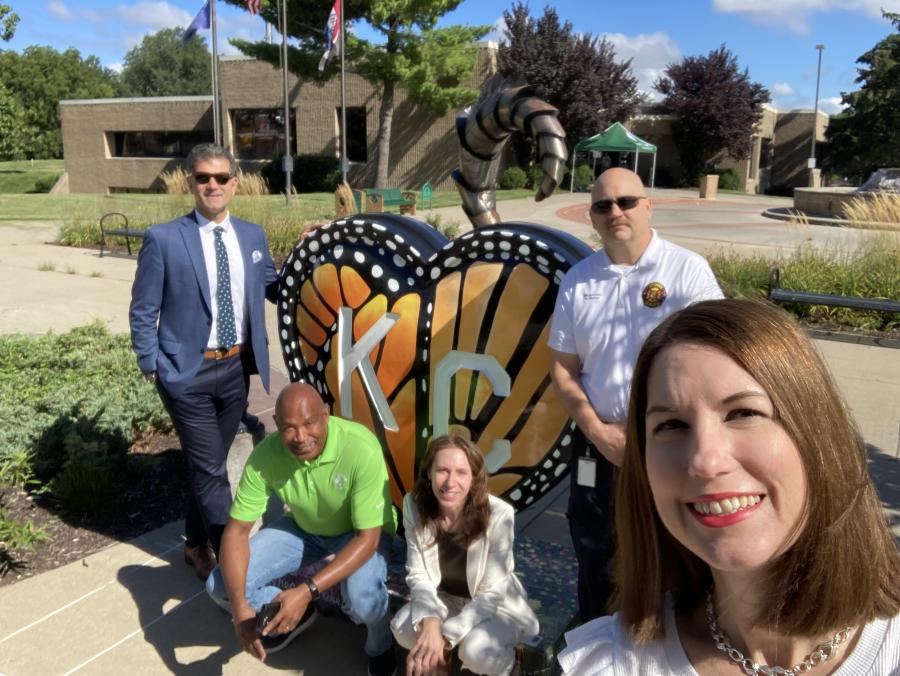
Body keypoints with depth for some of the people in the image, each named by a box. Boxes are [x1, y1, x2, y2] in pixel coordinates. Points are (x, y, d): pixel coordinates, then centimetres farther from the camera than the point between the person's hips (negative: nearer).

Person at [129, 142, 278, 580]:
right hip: (188, 371, -4)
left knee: (209, 465, 19)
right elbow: (142, 311, -4)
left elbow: (274, 291, 12)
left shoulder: (253, 236, 4)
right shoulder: (163, 239, -9)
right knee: (210, 471, 1)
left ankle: (198, 545, 38)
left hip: (237, 367, 5)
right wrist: (152, 367, -7)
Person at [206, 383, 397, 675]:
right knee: (220, 586, -11)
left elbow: (367, 538, -31)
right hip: (302, 528, 4)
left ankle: (380, 645, 4)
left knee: (363, 600, -35)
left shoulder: (361, 449, -36)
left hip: (360, 533, -4)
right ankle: (294, 615, 19)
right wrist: (240, 605, -29)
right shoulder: (265, 456, -25)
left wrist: (307, 591, -40)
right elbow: (236, 530, -16)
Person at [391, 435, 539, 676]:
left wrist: (445, 636, -30)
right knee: (403, 628, -24)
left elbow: (491, 594, -23)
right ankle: (443, 656, 10)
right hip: (444, 600, 4)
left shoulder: (498, 514, -30)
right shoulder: (414, 505, -18)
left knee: (475, 651, -32)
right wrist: (430, 621, -31)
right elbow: (418, 575, -13)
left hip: (495, 606, -3)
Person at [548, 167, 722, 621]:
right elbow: (562, 367, 4)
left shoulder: (687, 270, -9)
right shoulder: (577, 280, 2)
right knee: (594, 557, 18)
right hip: (597, 445, 4)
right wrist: (599, 431, -7)